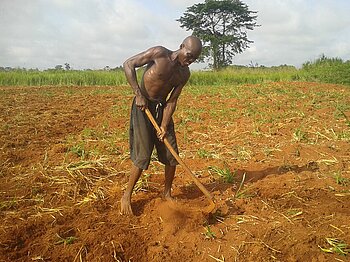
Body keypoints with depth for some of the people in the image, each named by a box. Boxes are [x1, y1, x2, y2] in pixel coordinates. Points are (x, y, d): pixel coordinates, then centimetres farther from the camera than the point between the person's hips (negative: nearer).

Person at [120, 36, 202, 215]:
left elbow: (172, 101, -2)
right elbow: (128, 64, -15)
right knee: (143, 156, -8)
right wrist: (138, 94, -22)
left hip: (162, 108, 6)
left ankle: (167, 193, 25)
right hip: (143, 106, -6)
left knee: (172, 155, 5)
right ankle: (126, 196, 9)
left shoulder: (185, 74, 0)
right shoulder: (159, 53, -16)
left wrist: (164, 126, -13)